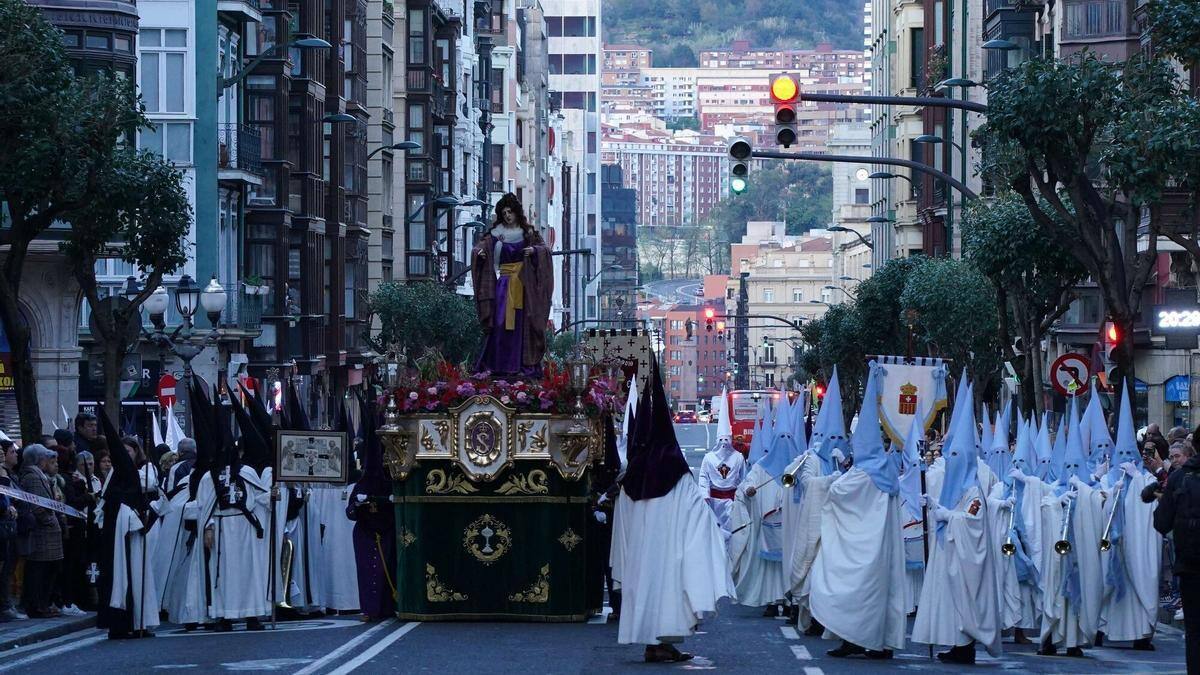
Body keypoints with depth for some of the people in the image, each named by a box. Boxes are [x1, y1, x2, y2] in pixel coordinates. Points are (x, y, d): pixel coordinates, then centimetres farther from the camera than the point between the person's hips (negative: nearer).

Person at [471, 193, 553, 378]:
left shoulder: (527, 232, 6)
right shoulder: (496, 233, 9)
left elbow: (544, 248, 0)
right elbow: (481, 245, 6)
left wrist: (534, 250, -20)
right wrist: (479, 252, -16)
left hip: (522, 283, -1)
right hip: (503, 282, 1)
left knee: (520, 324, -3)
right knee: (500, 323, -8)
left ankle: (521, 365, -1)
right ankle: (498, 365, -6)